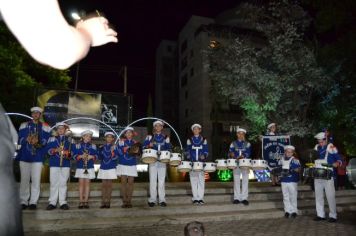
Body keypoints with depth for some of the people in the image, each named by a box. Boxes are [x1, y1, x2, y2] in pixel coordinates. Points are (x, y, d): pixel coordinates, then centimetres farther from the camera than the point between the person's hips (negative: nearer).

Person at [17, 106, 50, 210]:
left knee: (36, 180, -3)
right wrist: (27, 140, -14)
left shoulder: (45, 127, 9)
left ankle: (33, 202, 3)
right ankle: (23, 202, 12)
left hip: (38, 157, -1)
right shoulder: (24, 125, 13)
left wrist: (38, 141, -18)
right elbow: (19, 139, 7)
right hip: (25, 156, 2)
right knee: (24, 180, 4)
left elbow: (47, 141, 1)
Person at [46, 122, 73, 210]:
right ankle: (52, 202, 6)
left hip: (65, 164, 1)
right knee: (54, 183, 0)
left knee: (63, 183, 3)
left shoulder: (69, 140, 14)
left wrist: (68, 154, -11)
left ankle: (63, 202, 7)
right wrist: (55, 150, -16)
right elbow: (48, 150, 2)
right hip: (54, 164, 0)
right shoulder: (52, 139, 11)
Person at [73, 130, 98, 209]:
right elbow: (74, 155, 0)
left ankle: (86, 201, 8)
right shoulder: (78, 145, 3)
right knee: (81, 183, 0)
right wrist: (81, 156, -17)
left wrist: (91, 156, -14)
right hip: (80, 167, -1)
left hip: (90, 167, 1)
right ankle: (81, 202, 5)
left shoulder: (93, 146, 7)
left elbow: (96, 155, 6)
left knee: (87, 183, 3)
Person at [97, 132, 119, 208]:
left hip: (111, 168, -3)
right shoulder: (102, 147, 11)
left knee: (109, 184, 1)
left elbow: (116, 157, -9)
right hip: (103, 167, 3)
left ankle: (108, 202, 8)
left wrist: (112, 152, -28)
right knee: (104, 184, 5)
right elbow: (100, 157, 11)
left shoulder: (114, 147, -1)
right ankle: (103, 202, 10)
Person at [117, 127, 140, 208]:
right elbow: (120, 151, -9)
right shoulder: (121, 141, 5)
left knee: (130, 182, 1)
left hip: (132, 165, 2)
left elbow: (138, 153, 5)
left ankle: (129, 201, 7)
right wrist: (128, 148, -21)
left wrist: (136, 151, -16)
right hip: (123, 164, -1)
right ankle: (124, 201, 3)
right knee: (123, 181, -3)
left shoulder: (135, 142, 10)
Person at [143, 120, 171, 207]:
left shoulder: (166, 138, 12)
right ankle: (152, 199, 7)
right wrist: (149, 146, -14)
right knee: (152, 180, -1)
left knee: (162, 180, 1)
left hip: (162, 161, 1)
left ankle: (162, 199, 7)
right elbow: (144, 147, 6)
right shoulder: (150, 137, 9)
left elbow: (169, 149, 10)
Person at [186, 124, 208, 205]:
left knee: (201, 180, -1)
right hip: (192, 163, 0)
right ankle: (195, 198, 9)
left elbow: (206, 151, 7)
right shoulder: (189, 140, 9)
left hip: (201, 162, 0)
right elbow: (188, 151, 8)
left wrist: (204, 156, -13)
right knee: (193, 180, 0)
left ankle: (200, 198, 6)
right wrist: (189, 159, -5)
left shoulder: (204, 140, 9)